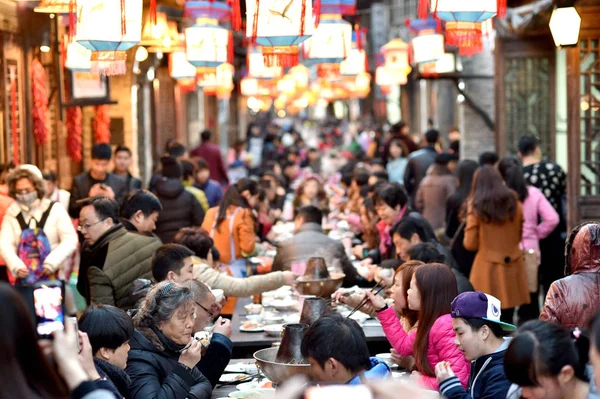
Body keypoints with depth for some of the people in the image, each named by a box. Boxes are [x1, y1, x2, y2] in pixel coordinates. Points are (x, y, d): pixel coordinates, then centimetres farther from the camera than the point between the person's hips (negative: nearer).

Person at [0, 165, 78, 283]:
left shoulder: (56, 209, 1)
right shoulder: (12, 214, 7)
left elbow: (70, 241, -4)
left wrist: (52, 263, -17)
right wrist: (16, 266, -20)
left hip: (52, 277, -2)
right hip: (23, 279, 2)